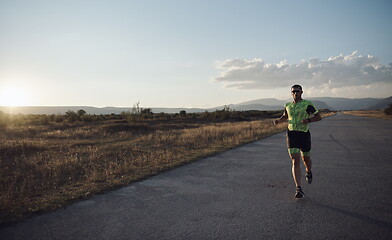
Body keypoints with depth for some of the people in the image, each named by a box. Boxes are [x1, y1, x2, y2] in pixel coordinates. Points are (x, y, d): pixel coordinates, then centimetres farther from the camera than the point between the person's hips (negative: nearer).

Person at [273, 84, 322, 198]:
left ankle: (309, 172, 52)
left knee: (306, 158, 17)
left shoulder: (307, 104, -3)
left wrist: (308, 120, -18)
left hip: (304, 134, -1)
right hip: (291, 134, 1)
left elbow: (318, 117, 1)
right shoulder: (288, 106, 9)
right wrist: (278, 120, 8)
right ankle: (298, 189, -9)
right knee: (295, 161, -8)